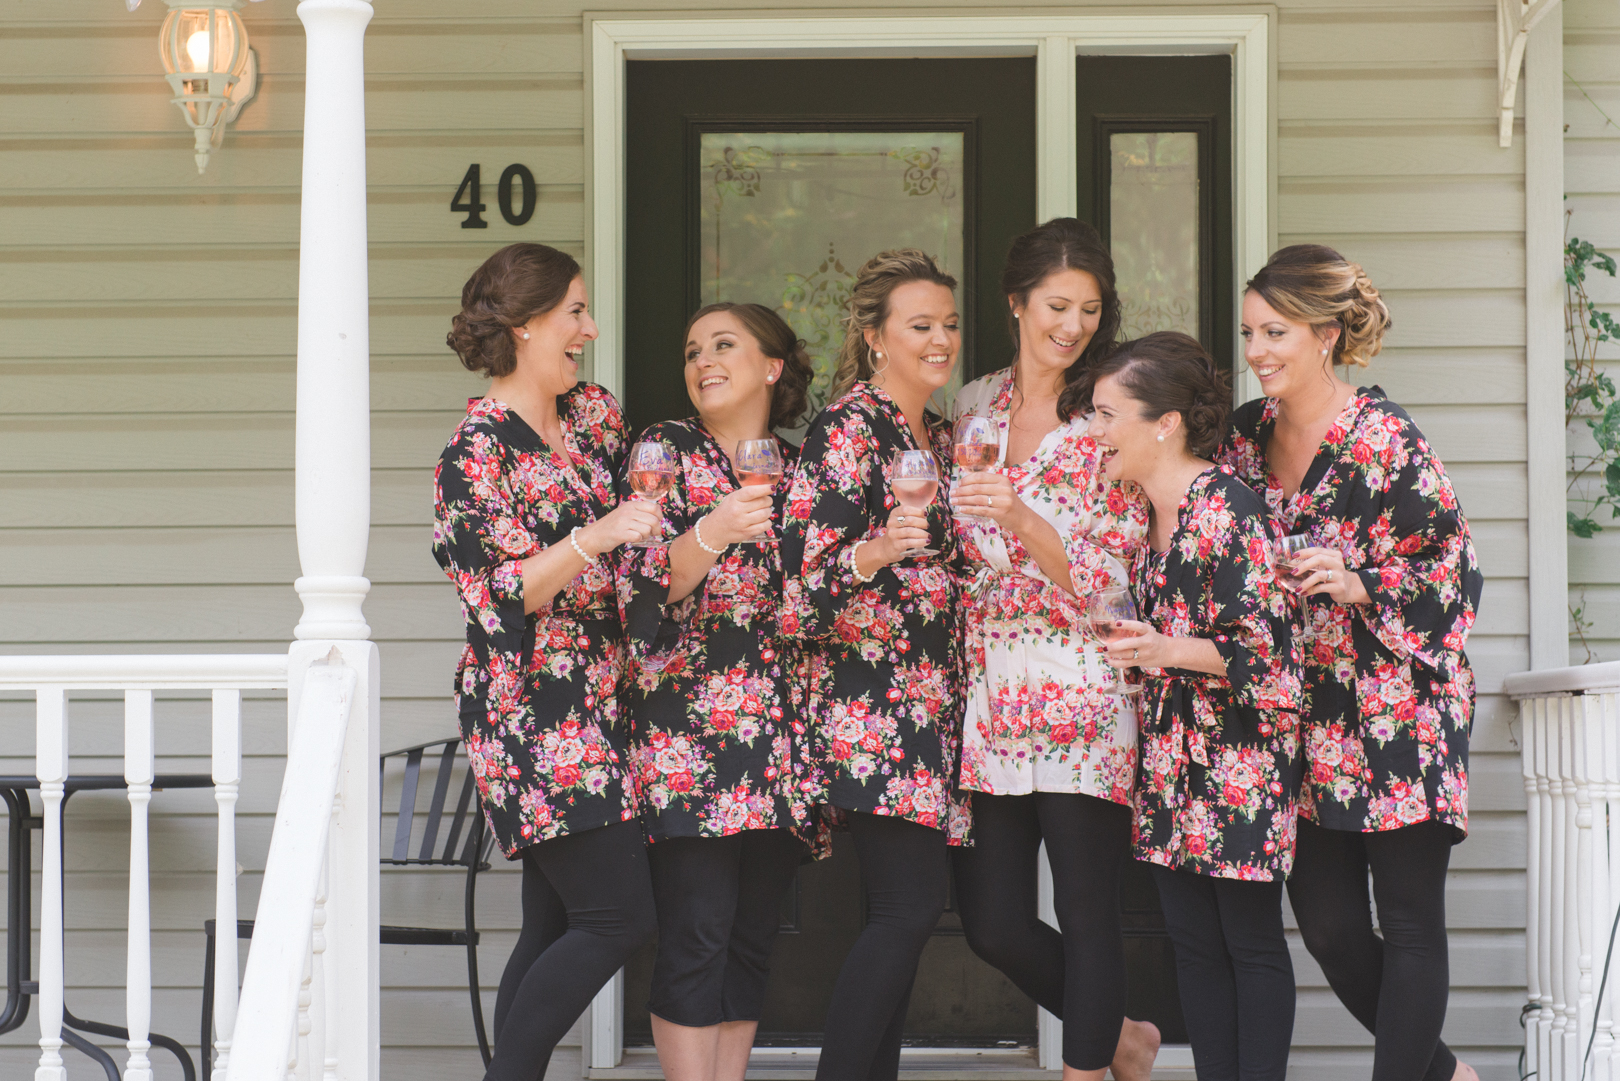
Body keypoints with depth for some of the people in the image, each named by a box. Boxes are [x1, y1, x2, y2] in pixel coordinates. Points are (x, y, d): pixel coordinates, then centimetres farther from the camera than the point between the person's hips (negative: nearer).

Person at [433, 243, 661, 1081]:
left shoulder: (592, 415, 12)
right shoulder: (478, 449, -11)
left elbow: (640, 496, 31)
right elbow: (499, 598, -17)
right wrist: (598, 538, -27)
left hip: (591, 705, 8)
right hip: (528, 711, -8)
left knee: (557, 924, 7)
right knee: (619, 916, -12)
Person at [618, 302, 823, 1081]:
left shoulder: (797, 467, 15)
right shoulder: (667, 449, 2)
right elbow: (643, 585, -11)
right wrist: (710, 534, -27)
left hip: (780, 737, 5)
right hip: (687, 724, -5)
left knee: (754, 936, 6)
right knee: (696, 933, -9)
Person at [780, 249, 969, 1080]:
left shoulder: (941, 437, 18)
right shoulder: (846, 430, -8)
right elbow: (804, 577, -17)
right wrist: (880, 549, -32)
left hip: (931, 704, 8)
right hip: (869, 702, -8)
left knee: (901, 909, 4)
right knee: (911, 901, -15)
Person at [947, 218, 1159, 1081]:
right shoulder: (973, 409, 12)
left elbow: (1108, 578, -9)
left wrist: (1019, 518, -20)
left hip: (1078, 695, -5)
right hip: (984, 695, 5)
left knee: (1087, 915, -2)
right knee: (992, 923, 6)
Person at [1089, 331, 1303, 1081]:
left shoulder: (1227, 509, -16)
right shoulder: (1149, 514, 11)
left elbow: (1263, 646, -19)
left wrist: (1169, 651, -29)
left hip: (1241, 763, -9)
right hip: (1173, 759, 9)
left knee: (1251, 940, -2)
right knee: (1191, 940, 10)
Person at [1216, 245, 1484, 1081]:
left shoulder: (1386, 442, -14)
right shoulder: (1246, 435, 5)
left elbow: (1450, 574, -11)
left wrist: (1359, 586, -25)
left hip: (1396, 715, -6)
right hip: (1304, 720, 7)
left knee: (1409, 925, 1)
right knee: (1328, 926, 9)